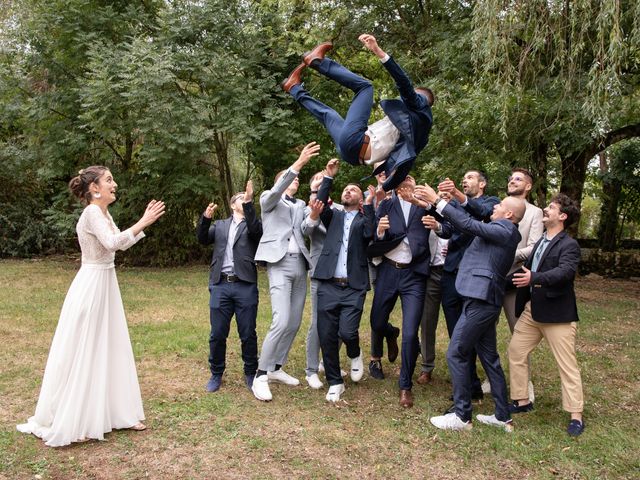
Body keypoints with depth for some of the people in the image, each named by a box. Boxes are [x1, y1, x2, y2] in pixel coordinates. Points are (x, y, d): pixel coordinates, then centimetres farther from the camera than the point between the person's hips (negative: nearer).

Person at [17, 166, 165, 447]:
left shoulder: (103, 213, 11)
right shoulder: (92, 213, -17)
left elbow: (122, 244, 18)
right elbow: (113, 243, -32)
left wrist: (144, 222, 11)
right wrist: (143, 222, -26)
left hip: (105, 284, 9)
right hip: (92, 285, -9)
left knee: (109, 349, 14)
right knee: (82, 352, 0)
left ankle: (113, 412, 25)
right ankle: (70, 423, 14)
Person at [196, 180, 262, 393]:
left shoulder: (253, 224, 11)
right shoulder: (219, 225, 18)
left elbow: (255, 230, -12)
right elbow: (202, 239, 5)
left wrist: (249, 203, -21)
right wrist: (205, 218, -11)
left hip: (245, 286, -1)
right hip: (220, 285, 2)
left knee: (248, 334, 4)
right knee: (217, 334, 4)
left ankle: (250, 373, 21)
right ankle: (216, 374, 22)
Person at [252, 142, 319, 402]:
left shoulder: (301, 205, 21)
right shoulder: (268, 198, 7)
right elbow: (276, 192, -16)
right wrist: (298, 163, -28)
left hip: (300, 265, 6)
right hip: (279, 264, -6)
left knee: (294, 323, 7)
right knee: (281, 322, -17)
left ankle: (276, 368, 22)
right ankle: (261, 376, -5)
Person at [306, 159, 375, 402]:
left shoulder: (364, 219, 12)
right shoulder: (333, 216, 17)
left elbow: (370, 234, -10)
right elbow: (321, 205, -4)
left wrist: (369, 204, -7)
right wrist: (328, 177, -7)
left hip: (354, 288, -2)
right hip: (328, 286, 2)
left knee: (347, 331, -16)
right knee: (327, 336, 1)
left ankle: (355, 355, 20)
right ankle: (335, 382, 19)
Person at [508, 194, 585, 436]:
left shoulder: (569, 245, -11)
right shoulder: (540, 241, 14)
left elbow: (565, 271, -28)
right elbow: (528, 269, 20)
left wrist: (534, 278, -41)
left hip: (557, 313, -8)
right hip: (532, 310, 8)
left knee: (567, 364, 0)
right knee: (516, 351, 10)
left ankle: (576, 415, 10)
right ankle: (522, 401, 23)